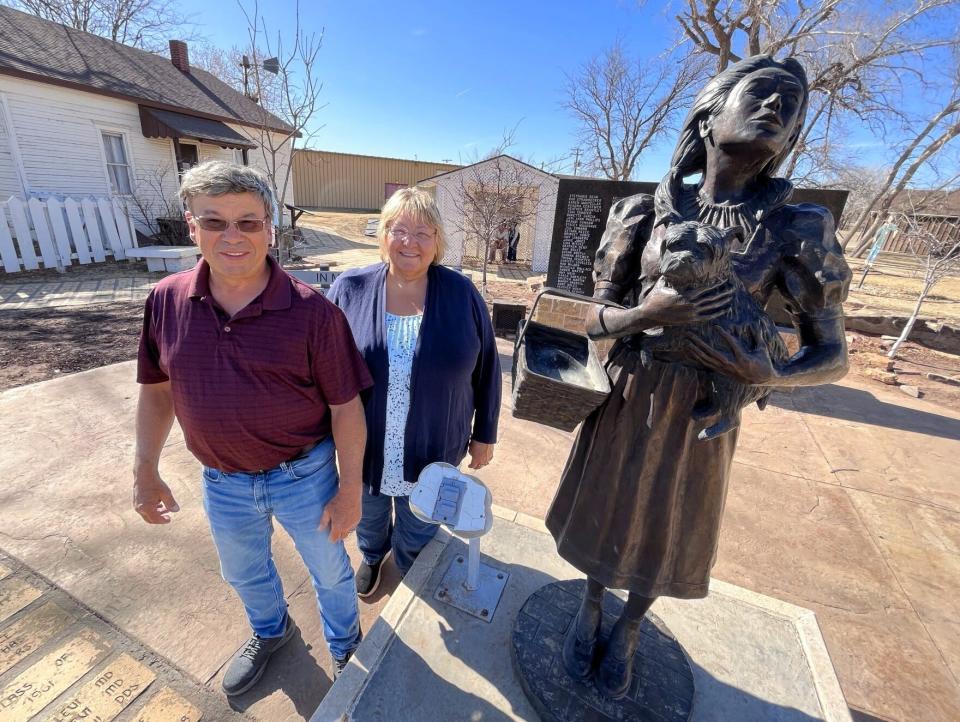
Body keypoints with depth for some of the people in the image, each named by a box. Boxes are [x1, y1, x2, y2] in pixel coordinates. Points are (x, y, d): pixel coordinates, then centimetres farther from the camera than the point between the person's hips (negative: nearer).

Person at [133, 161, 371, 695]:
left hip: (304, 475, -4)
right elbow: (157, 390, 5)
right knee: (244, 573, 30)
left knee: (330, 571, 21)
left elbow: (345, 406, -17)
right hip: (223, 481, 5)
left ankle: (346, 645, 53)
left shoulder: (312, 311, -22)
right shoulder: (166, 301, -8)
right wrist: (146, 472, 7)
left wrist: (350, 490, -13)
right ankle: (271, 632, 63)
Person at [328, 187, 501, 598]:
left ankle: (409, 576, 56)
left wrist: (484, 435, 1)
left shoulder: (461, 294, -11)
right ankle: (372, 556, 63)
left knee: (417, 534, 22)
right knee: (369, 517, 29)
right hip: (365, 448, 1)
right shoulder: (349, 289, -10)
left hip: (432, 452, -1)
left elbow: (486, 369, -4)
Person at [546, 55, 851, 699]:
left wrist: (767, 375, -24)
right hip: (625, 401, 0)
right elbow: (596, 321, -5)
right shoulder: (646, 215, -6)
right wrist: (648, 314, -25)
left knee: (665, 530, 19)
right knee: (607, 511, 20)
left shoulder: (796, 229, -6)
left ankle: (629, 628, 51)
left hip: (700, 415, 0)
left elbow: (833, 355, -3)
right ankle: (592, 605, 52)